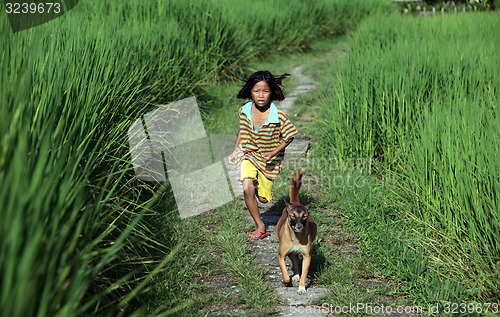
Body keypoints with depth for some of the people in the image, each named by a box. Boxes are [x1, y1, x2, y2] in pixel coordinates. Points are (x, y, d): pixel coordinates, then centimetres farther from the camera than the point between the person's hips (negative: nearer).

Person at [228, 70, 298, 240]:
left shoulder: (279, 116, -23)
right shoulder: (244, 111, -11)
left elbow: (289, 137, -10)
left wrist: (272, 154, -19)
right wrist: (236, 150, 0)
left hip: (269, 161, -1)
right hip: (248, 156, 1)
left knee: (263, 199, 9)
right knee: (247, 190, -23)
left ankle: (260, 187, 48)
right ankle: (260, 226, -6)